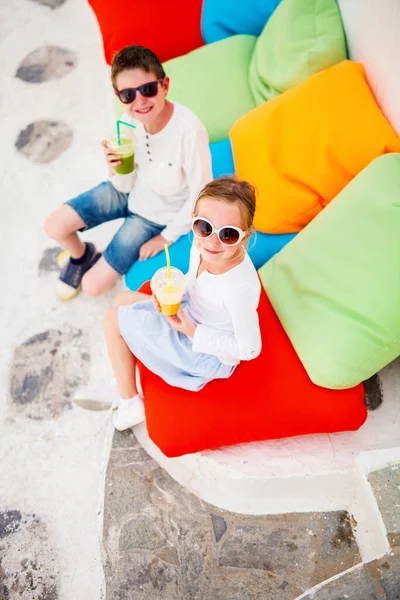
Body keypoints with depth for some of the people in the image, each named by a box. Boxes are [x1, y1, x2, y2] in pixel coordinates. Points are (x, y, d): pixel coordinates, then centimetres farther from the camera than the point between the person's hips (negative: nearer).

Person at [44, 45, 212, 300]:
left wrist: (167, 236, -11)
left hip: (157, 214, -4)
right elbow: (124, 186, -7)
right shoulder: (130, 119, -18)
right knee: (55, 226, -4)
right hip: (129, 190, 4)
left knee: (94, 285, -7)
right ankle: (82, 256, 31)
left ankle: (98, 266, 32)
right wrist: (117, 169, -31)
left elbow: (201, 195, -21)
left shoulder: (189, 131, -35)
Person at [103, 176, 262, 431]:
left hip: (209, 351, -8)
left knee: (114, 320, -5)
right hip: (192, 315, 8)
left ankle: (130, 402, 11)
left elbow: (250, 349, -25)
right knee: (123, 300, 15)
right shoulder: (202, 247, -17)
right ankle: (122, 384, 26)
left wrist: (193, 332, -25)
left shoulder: (239, 288, -38)